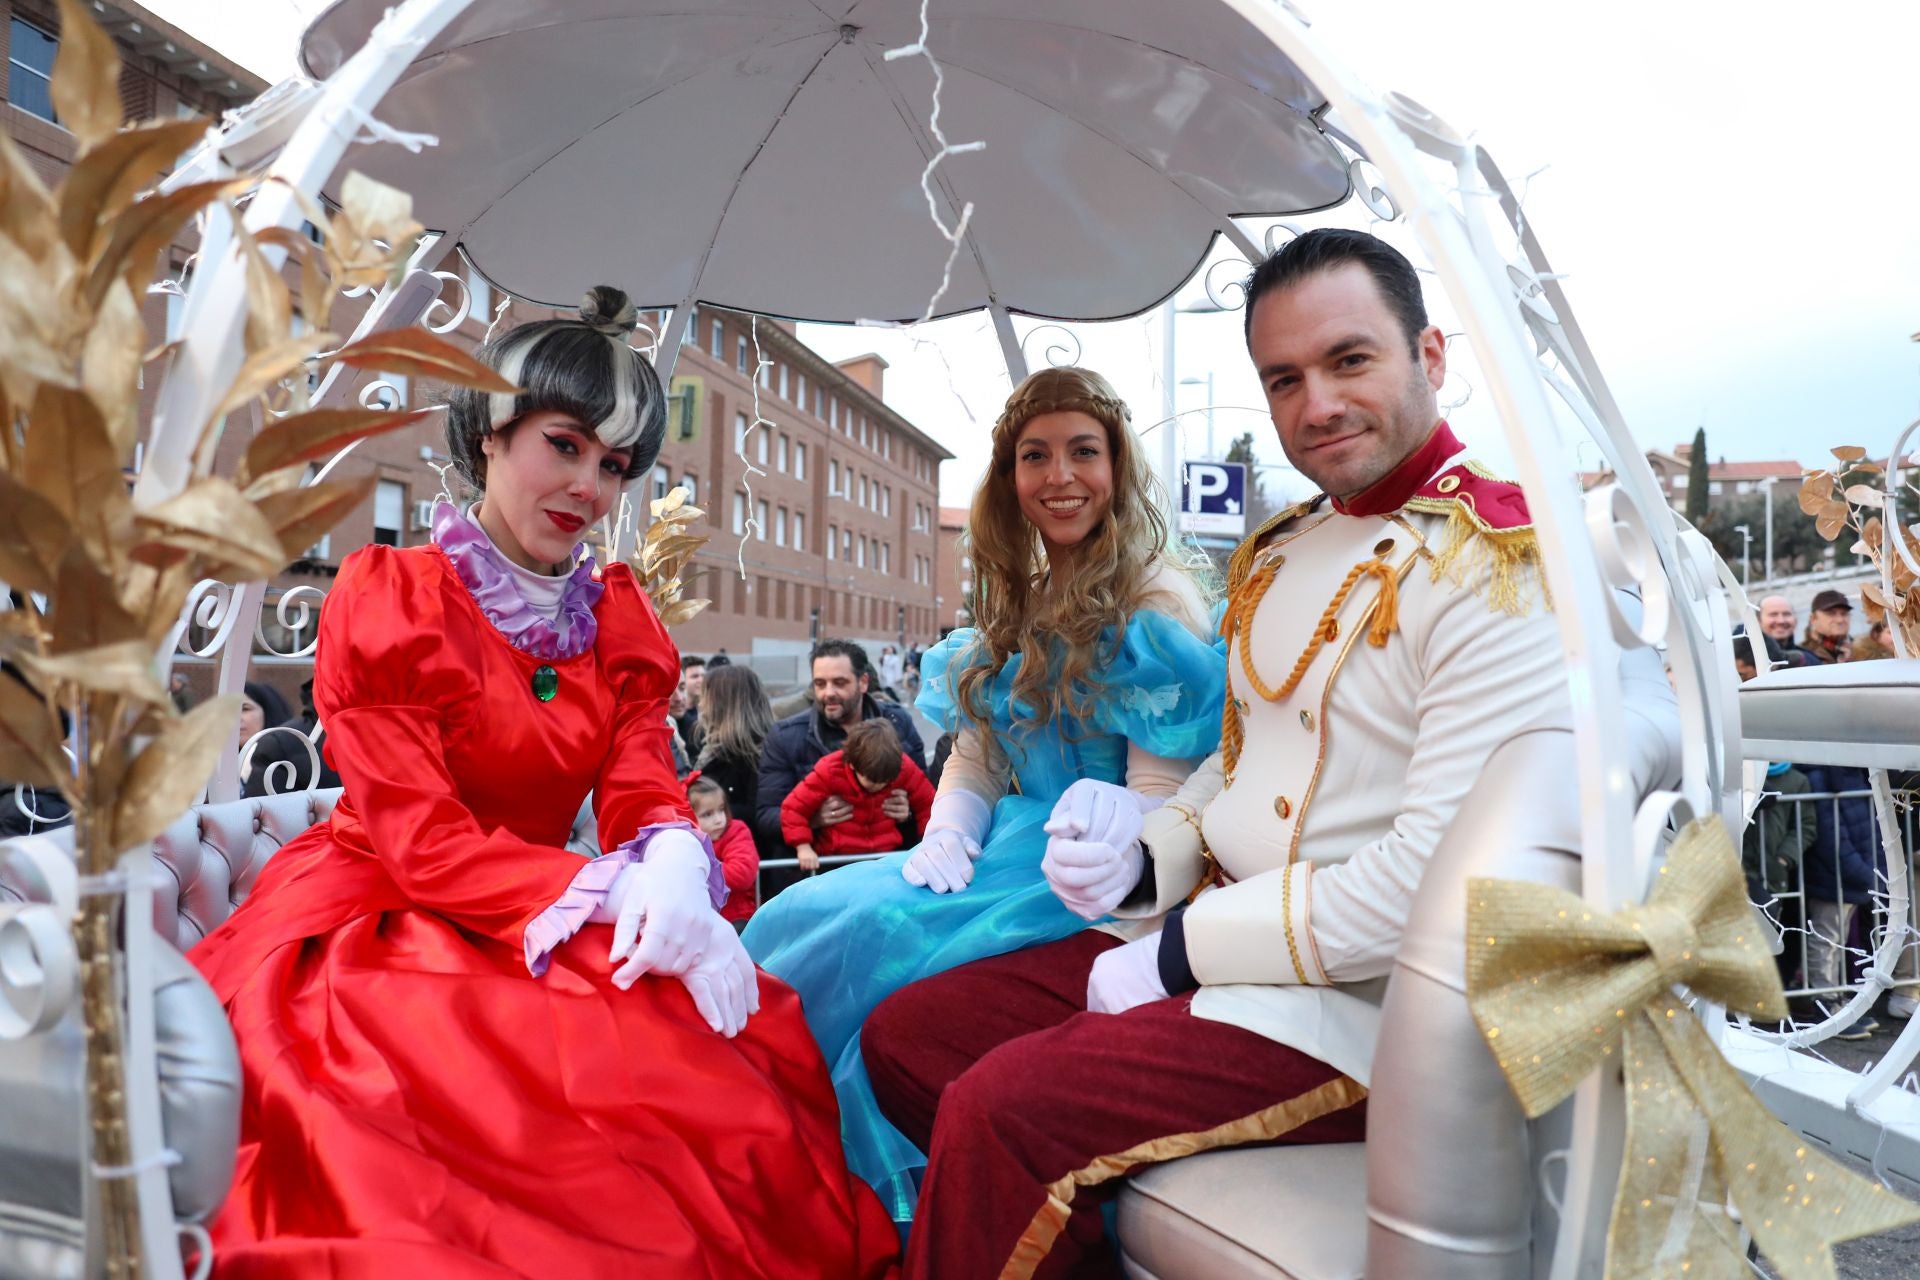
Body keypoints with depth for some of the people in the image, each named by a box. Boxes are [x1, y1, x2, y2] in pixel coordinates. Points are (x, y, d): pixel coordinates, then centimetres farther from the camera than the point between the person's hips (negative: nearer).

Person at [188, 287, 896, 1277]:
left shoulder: (619, 616, 9)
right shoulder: (387, 597, -7)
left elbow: (643, 790, -1)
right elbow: (420, 843, -14)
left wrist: (675, 862, -26)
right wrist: (608, 892, -28)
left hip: (537, 923, 5)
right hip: (379, 927, -4)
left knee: (750, 1026, -21)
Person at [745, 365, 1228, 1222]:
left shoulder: (1157, 603, -9)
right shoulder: (1018, 604, 16)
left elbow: (1159, 795, -14)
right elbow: (976, 751, 14)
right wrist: (947, 831, -5)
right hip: (1008, 850, 8)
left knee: (862, 938, -25)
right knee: (797, 916, -10)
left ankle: (884, 1215, -5)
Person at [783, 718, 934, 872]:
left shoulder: (904, 769, -4)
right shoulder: (830, 771, -9)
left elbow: (927, 803, 6)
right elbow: (794, 807, -6)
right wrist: (804, 848, -14)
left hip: (888, 855, 1)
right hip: (837, 859, -1)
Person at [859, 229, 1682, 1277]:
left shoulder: (1492, 567, -16)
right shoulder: (1278, 553, 11)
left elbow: (1442, 878, -22)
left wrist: (1182, 953, -16)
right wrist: (1145, 857, 0)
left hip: (1359, 999, -8)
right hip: (1203, 936, 9)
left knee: (997, 1111, -25)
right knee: (906, 1036, 5)